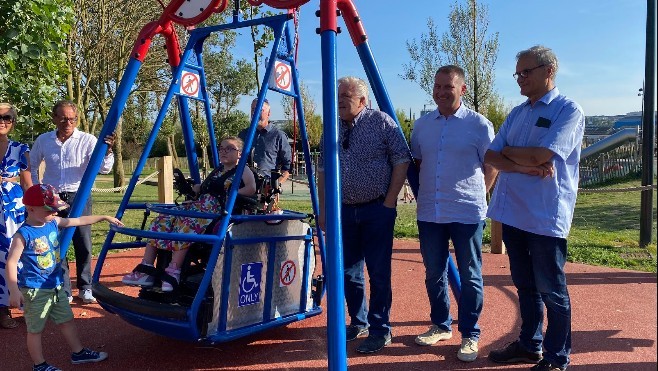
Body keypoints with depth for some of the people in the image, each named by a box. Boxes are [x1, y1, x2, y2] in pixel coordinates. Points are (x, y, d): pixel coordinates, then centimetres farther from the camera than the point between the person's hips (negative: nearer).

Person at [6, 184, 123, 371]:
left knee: (67, 320, 19)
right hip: (35, 291, -8)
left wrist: (105, 217, 12)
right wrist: (14, 291, -22)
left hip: (56, 286, 8)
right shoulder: (24, 234, -20)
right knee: (35, 329, 9)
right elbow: (12, 262, -20)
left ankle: (78, 352, 34)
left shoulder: (53, 223, 0)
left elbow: (79, 220, 11)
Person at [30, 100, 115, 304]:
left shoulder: (87, 140, -8)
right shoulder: (43, 140, 1)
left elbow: (103, 168, -17)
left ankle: (85, 287, 20)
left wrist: (107, 151, -36)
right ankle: (63, 291, 18)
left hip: (79, 197, -2)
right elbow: (32, 166, 17)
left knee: (83, 245, 4)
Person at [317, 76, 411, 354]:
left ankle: (380, 331, 13)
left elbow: (402, 160, -7)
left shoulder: (381, 122, -6)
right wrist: (323, 209, 9)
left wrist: (390, 201, -10)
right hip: (344, 210, 5)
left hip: (376, 209, -5)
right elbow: (322, 170, 12)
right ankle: (358, 323, 28)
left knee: (378, 273, -1)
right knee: (349, 272, 11)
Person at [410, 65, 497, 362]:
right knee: (434, 273, 14)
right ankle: (440, 325, 31)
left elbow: (491, 167, 2)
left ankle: (470, 335, 17)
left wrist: (473, 194, 2)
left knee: (470, 276, 5)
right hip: (429, 213, 4)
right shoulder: (421, 125, 9)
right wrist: (423, 193, 13)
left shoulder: (479, 124, -3)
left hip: (467, 213, -4)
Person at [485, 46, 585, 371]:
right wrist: (526, 167, -14)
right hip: (512, 212, 7)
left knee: (551, 290, 5)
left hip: (546, 216, -7)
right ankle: (530, 345, 32)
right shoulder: (517, 113, 14)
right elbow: (490, 156, 4)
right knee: (525, 285, 17)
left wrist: (507, 152, -3)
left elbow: (541, 155, -21)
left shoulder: (568, 110, -7)